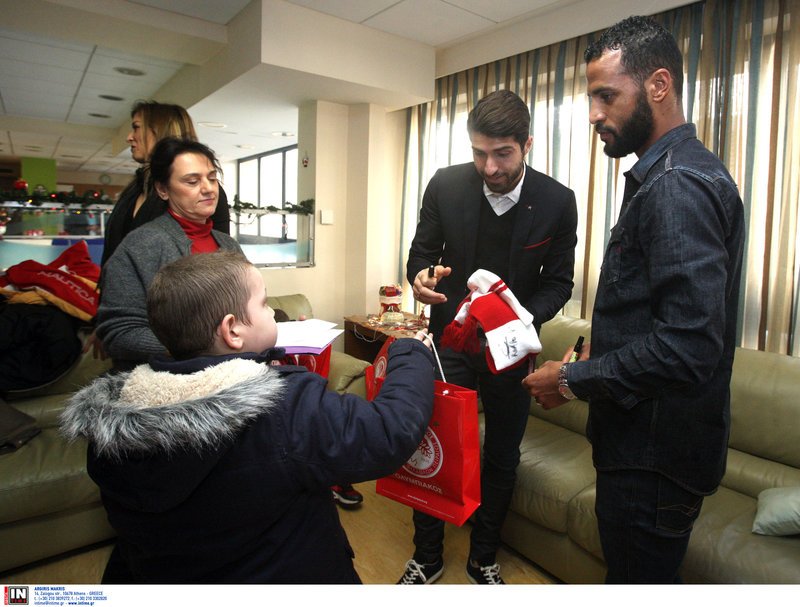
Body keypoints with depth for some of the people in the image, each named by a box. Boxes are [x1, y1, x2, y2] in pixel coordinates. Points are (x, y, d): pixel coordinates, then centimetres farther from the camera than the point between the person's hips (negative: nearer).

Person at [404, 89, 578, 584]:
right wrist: (420, 276, -22)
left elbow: (558, 282, -4)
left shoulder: (558, 201, -11)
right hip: (450, 338, 0)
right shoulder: (446, 185, -10)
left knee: (502, 459, 13)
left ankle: (484, 559, 39)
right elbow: (422, 250, 1)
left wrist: (524, 318, -23)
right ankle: (427, 558, 33)